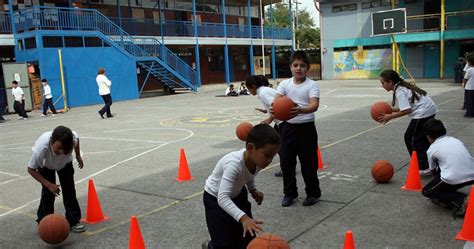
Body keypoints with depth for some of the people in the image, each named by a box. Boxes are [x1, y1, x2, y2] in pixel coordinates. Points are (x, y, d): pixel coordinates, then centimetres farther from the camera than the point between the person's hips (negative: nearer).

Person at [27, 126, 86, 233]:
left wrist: (78, 156, -1)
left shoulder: (73, 138, -39)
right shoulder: (41, 148, -45)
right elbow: (31, 169, -29)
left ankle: (73, 221, 9)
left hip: (65, 163, 2)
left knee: (69, 190, -2)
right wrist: (49, 184, -32)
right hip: (46, 165, -2)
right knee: (48, 192, -9)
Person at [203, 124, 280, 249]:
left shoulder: (258, 160, -19)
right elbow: (223, 198, -48)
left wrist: (253, 190, -12)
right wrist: (243, 218, -60)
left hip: (237, 194, 6)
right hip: (216, 199, -6)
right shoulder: (234, 164, -42)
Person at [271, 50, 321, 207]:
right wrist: (273, 109, -35)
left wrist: (300, 110, -44)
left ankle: (313, 193, 24)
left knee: (308, 162, 4)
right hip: (288, 126, 4)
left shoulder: (312, 85, -7)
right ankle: (289, 193, 26)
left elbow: (314, 105, -23)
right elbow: (276, 101, -11)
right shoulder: (285, 84, 3)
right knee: (286, 161, 8)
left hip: (306, 127, -3)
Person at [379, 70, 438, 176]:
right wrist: (392, 109, 8)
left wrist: (390, 116, -15)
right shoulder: (404, 87, 14)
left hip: (423, 113, -10)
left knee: (410, 138, 0)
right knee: (422, 137, 22)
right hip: (430, 109, 10)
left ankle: (423, 168, 2)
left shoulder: (399, 91, -15)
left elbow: (407, 110, -22)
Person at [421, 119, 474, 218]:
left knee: (426, 191, 16)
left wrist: (436, 179, 45)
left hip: (454, 180, -6)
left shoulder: (431, 149, 8)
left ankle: (461, 200, -3)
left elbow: (433, 171, 22)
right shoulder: (456, 140, 20)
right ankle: (446, 199, 25)